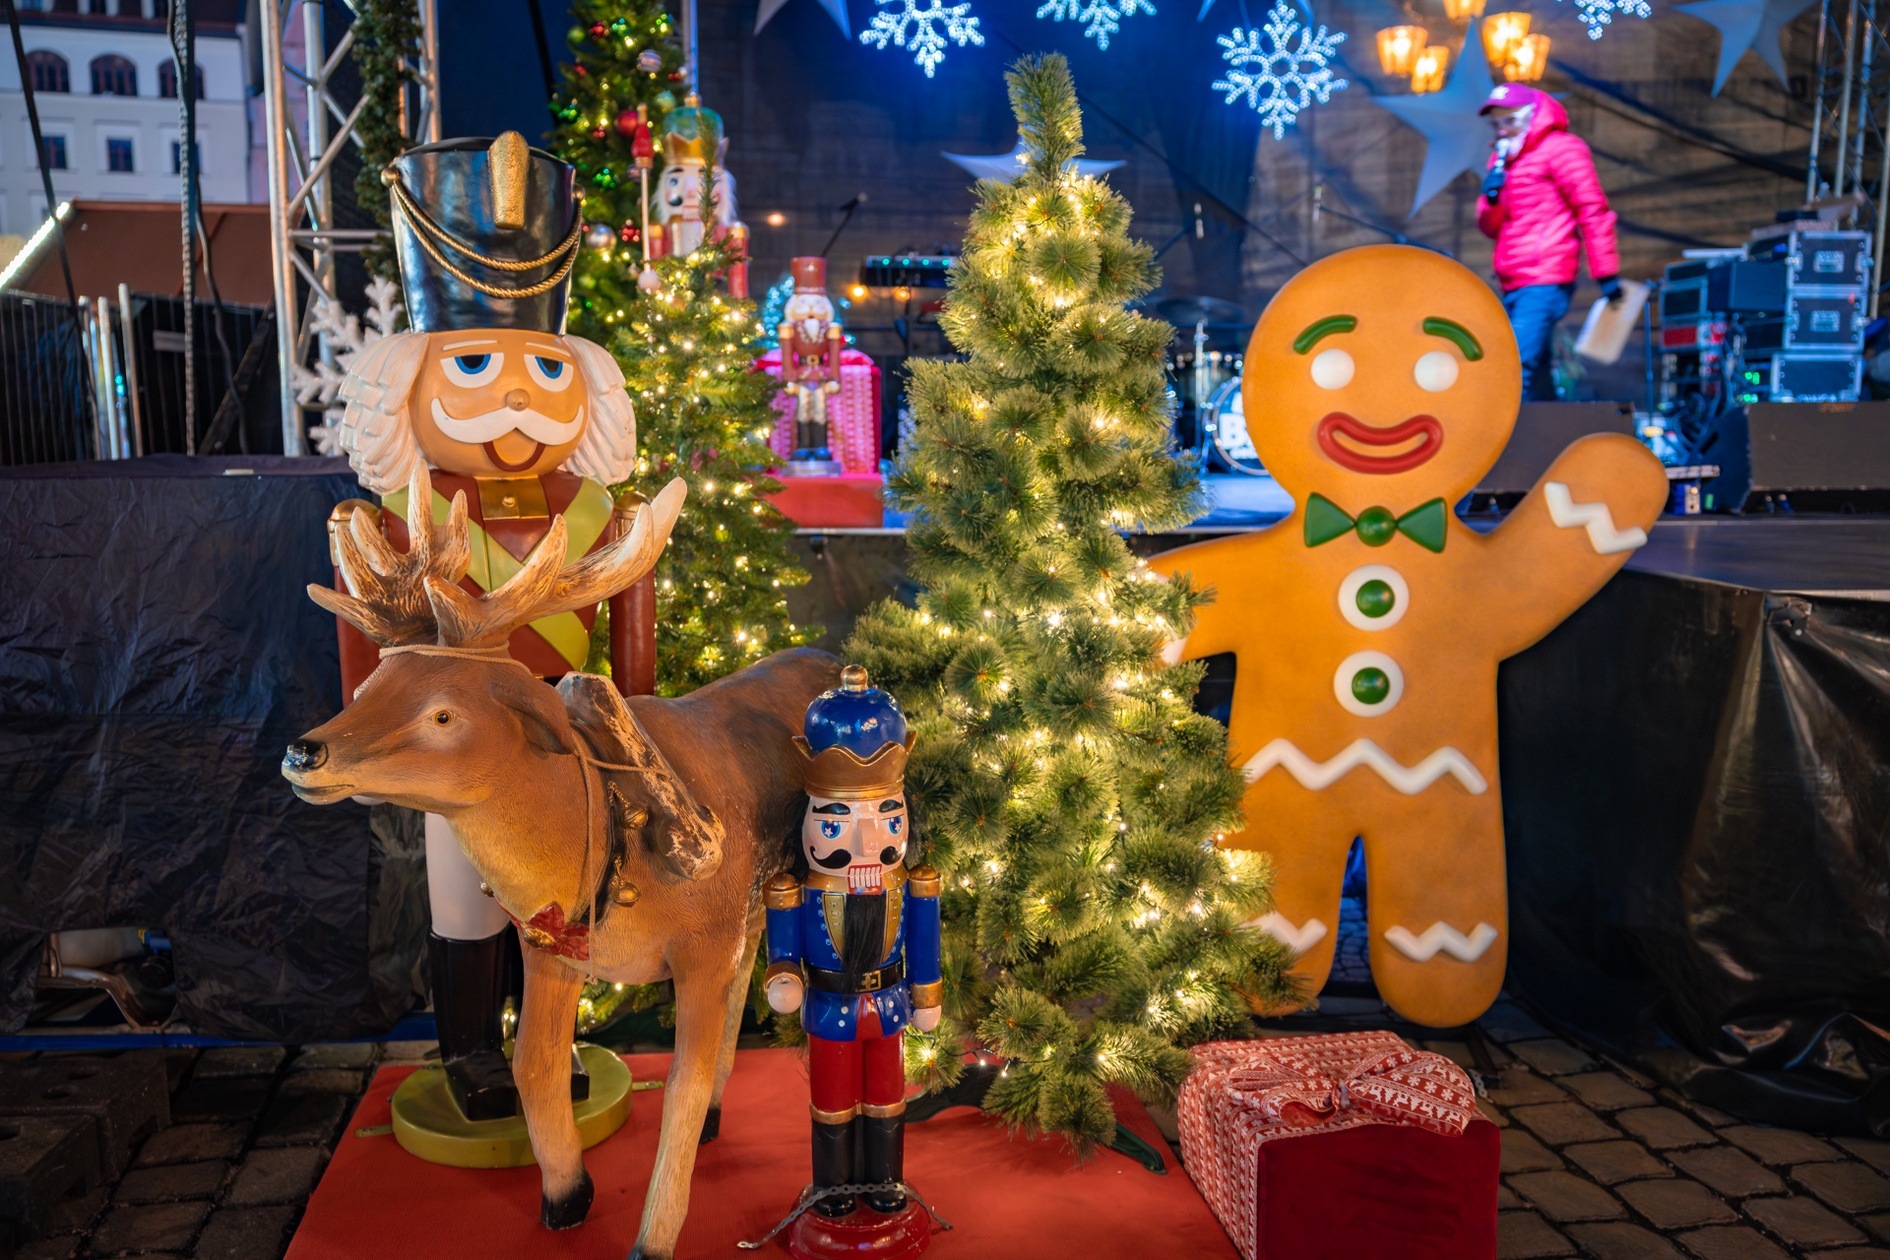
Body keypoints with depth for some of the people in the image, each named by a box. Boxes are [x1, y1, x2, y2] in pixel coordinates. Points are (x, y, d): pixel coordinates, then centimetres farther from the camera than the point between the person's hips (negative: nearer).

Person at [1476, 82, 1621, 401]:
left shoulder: (1559, 148, -2)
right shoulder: (1502, 159, 21)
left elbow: (1593, 209, -7)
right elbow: (1491, 228, 20)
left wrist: (1606, 273, -11)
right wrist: (1491, 198, -2)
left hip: (1544, 283, -8)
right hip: (1514, 286, 8)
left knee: (1517, 370, -19)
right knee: (1537, 377, 11)